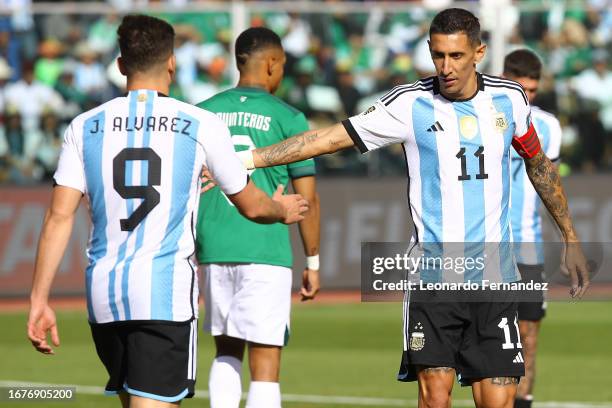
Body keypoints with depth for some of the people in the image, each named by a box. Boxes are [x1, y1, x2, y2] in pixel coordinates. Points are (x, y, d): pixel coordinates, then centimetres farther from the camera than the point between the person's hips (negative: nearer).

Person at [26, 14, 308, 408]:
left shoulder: (85, 126, 6)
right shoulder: (202, 125, 0)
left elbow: (59, 217, 0)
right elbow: (250, 205, 12)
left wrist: (39, 299, 2)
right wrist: (282, 210, 35)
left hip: (103, 291, 4)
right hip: (167, 288, -4)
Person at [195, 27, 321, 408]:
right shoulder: (288, 119, -2)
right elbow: (307, 198, -3)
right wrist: (313, 262, 6)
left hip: (214, 250, 4)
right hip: (266, 252, -4)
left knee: (227, 350, 21)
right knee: (265, 363, -2)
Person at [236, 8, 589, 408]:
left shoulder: (510, 98, 4)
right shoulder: (411, 104, -4)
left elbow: (539, 164, 20)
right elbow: (331, 137, -3)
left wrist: (571, 239, 25)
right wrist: (245, 159, -7)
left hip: (495, 276, 2)